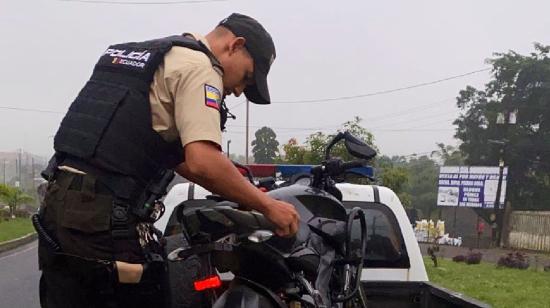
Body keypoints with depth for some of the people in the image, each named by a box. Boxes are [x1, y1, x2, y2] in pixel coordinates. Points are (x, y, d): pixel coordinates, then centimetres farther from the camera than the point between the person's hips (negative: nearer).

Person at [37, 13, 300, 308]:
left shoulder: (143, 55, 23)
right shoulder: (198, 66, -5)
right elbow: (203, 162, -20)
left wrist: (241, 196, 25)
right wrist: (267, 205, -8)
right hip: (106, 216, -9)